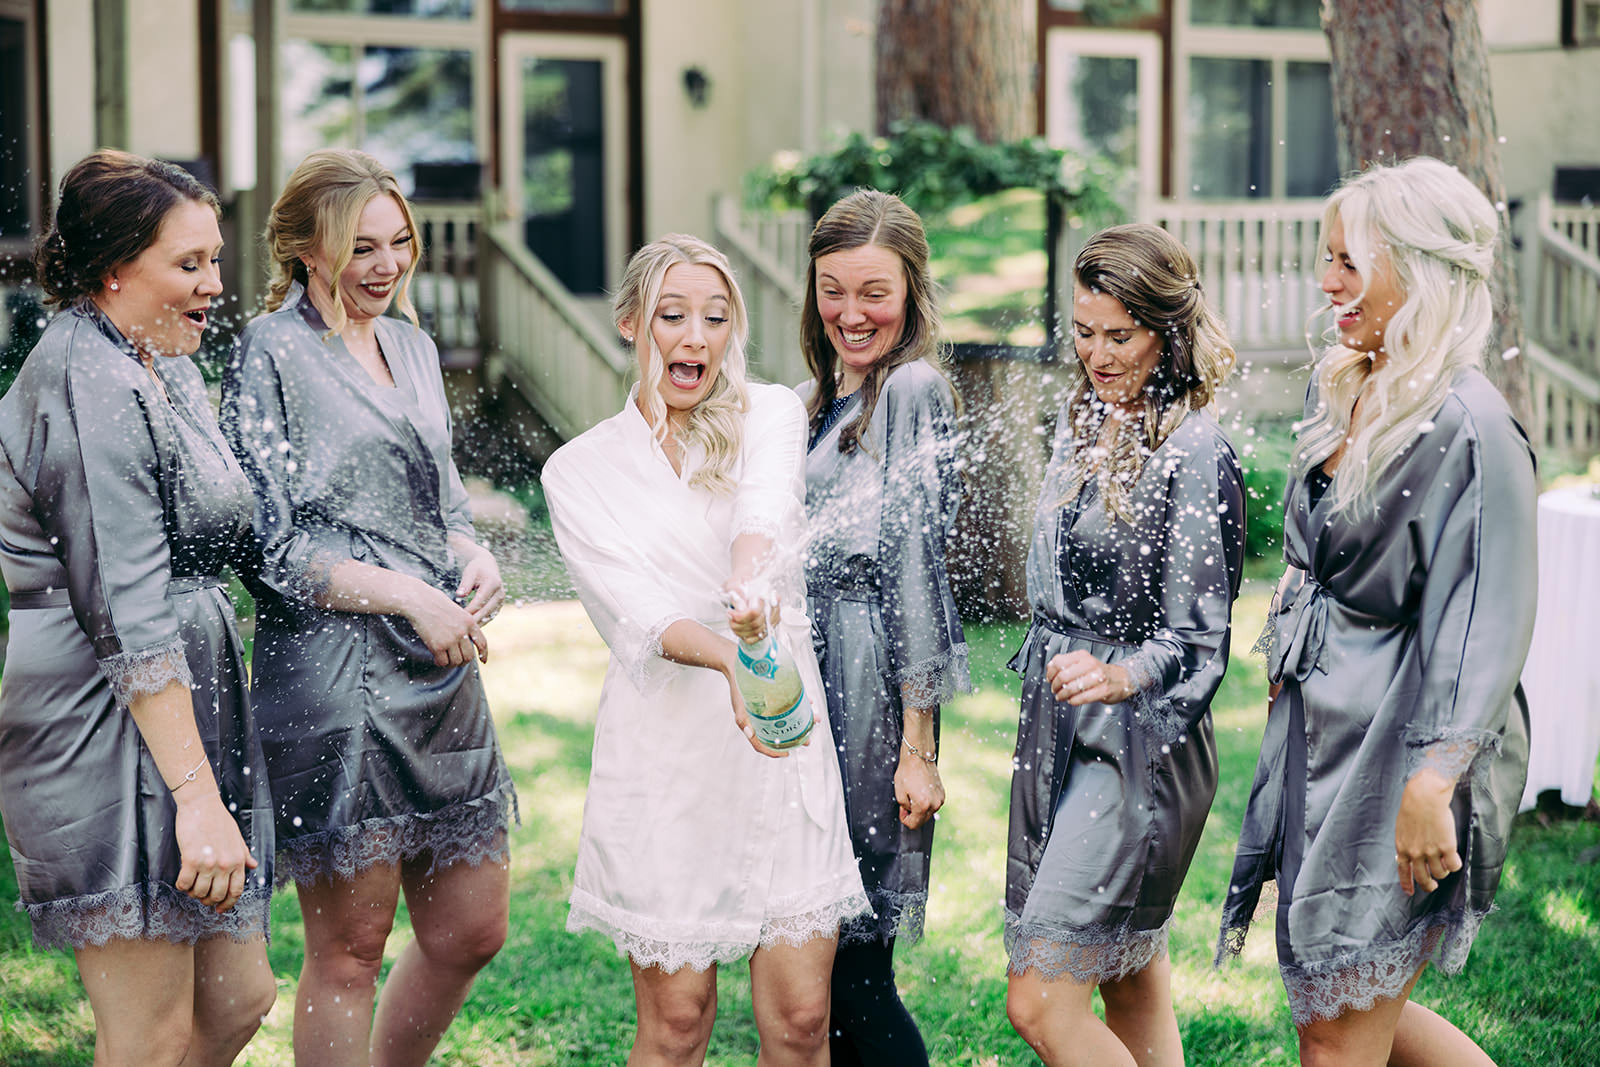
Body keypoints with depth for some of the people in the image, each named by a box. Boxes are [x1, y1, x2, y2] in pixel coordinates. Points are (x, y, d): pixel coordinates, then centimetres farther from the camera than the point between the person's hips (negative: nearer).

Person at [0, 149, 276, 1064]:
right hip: (113, 737, -10)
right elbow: (130, 619, -21)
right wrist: (197, 795, -23)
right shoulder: (88, 390, -16)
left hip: (188, 708, 10)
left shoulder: (164, 371, 16)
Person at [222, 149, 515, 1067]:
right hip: (335, 674, -7)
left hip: (443, 672, 7)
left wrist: (476, 559, 0)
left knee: (472, 931, 12)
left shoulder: (411, 346, 16)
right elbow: (269, 545, -10)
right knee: (349, 951, 0)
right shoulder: (272, 354, -6)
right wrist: (408, 595, -16)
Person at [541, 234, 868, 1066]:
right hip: (664, 747, -1)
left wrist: (751, 583, -42)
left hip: (781, 750, 1)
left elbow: (765, 510, -18)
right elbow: (637, 613, -12)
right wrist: (730, 658, -33)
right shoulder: (580, 469, 4)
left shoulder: (771, 415, 6)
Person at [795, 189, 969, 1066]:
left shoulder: (912, 387, -8)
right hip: (806, 678, 8)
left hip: (871, 691, -8)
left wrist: (918, 747, -14)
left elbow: (915, 566, -12)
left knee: (853, 967, -6)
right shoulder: (811, 400, 17)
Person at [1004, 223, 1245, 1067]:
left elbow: (1195, 635, -18)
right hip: (1056, 723, 8)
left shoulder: (1195, 452, -15)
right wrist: (1052, 672, 26)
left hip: (1138, 738, -8)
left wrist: (1120, 678, -34)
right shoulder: (1082, 421, 9)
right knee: (1132, 983, 14)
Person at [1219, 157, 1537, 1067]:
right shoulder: (1342, 390, 7)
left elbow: (1488, 626, -23)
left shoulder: (1469, 427, -19)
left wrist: (1431, 784, -28)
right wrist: (1293, 667, 23)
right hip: (1324, 734, 9)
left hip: (1405, 742, -9)